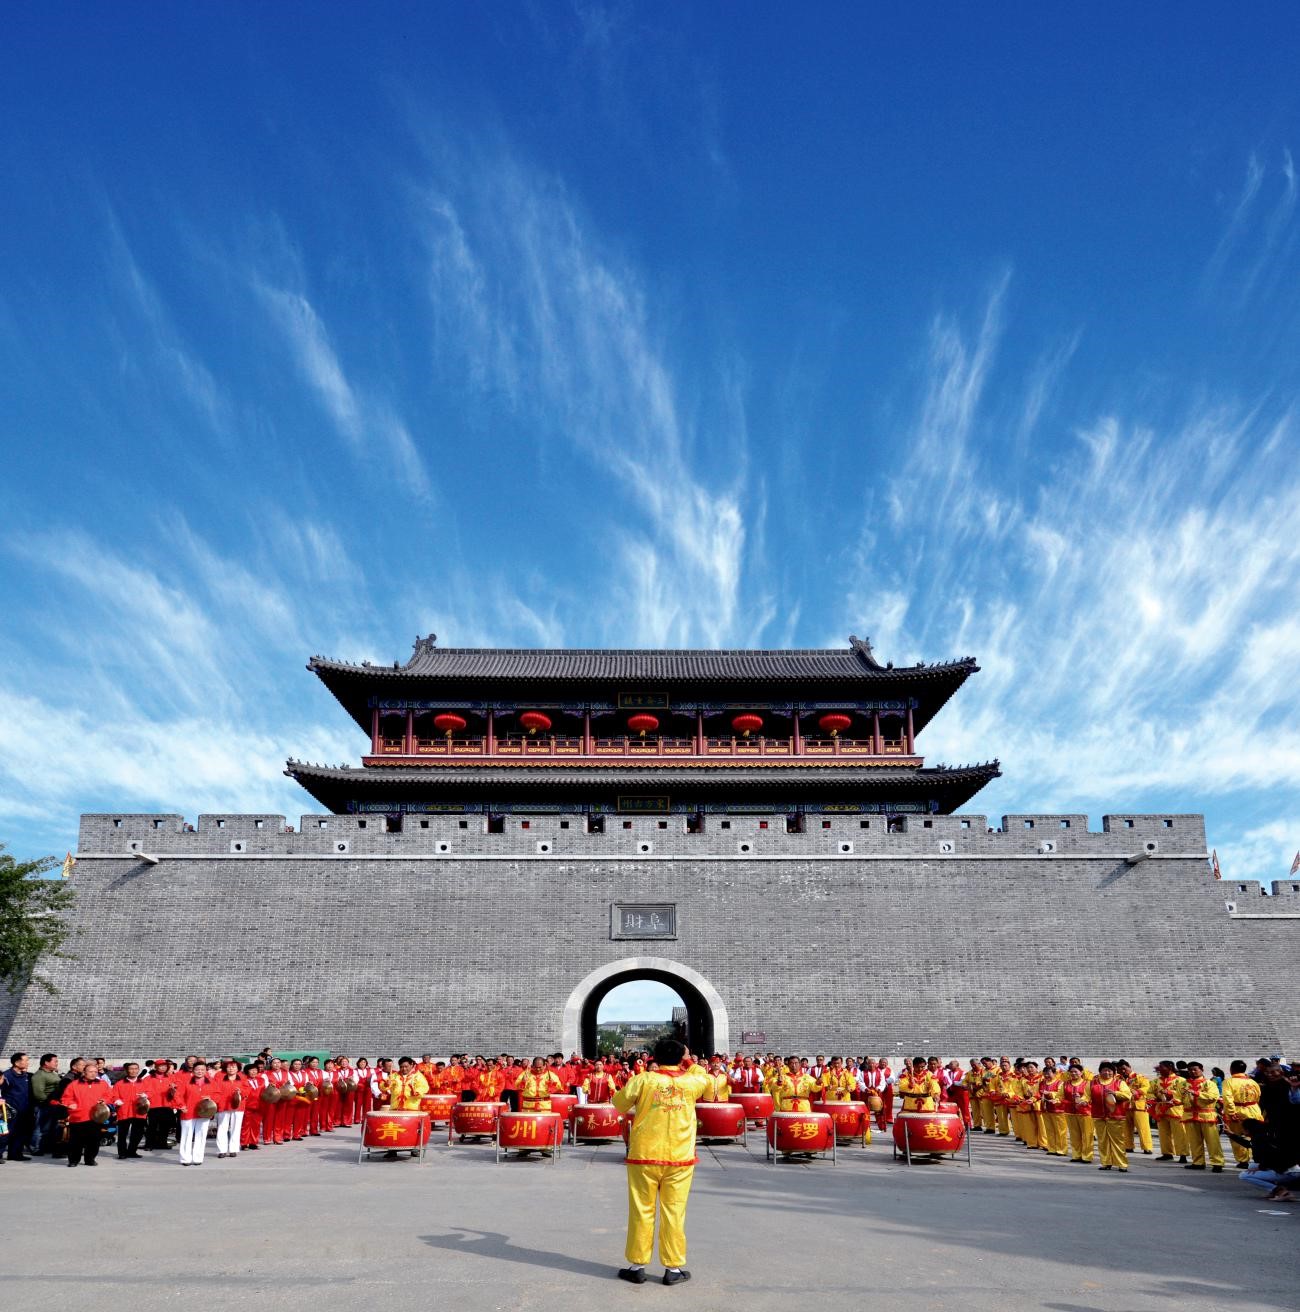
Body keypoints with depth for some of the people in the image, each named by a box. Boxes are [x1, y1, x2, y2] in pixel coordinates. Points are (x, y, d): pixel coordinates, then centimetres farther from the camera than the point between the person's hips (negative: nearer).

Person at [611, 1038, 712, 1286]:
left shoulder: (643, 1080, -6)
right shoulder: (691, 1081, -1)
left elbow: (619, 1104, 3)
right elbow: (709, 1083, 21)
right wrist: (690, 1063, 23)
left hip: (644, 1156, -1)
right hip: (680, 1158, 1)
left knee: (642, 1211, 8)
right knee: (674, 1213, 8)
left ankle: (637, 1265, 16)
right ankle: (674, 1268, 13)